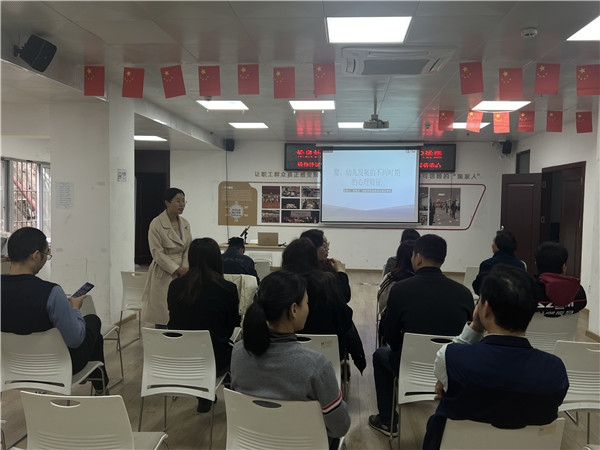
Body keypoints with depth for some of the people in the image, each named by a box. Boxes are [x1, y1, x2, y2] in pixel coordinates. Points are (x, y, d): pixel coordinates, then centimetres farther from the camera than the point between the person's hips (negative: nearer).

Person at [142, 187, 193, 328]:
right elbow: (157, 253, -12)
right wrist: (178, 269, -14)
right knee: (162, 316, -1)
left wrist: (185, 269, -6)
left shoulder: (185, 224, 8)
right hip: (163, 275, -5)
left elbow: (188, 249, 9)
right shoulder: (156, 224, -9)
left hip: (181, 275, 5)